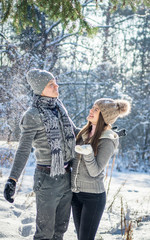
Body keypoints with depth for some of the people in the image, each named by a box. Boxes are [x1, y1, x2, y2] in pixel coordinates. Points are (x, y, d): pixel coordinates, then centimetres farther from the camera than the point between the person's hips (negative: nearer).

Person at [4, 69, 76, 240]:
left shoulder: (58, 108, 5)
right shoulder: (32, 115, -17)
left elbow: (74, 133, 19)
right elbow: (23, 150, -22)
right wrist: (12, 180, -34)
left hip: (65, 176, 7)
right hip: (47, 179, -7)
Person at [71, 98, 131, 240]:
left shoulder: (107, 141, -16)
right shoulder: (85, 132, 6)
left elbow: (95, 171, -19)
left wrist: (88, 153, -33)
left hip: (93, 196, -7)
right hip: (76, 193, 7)